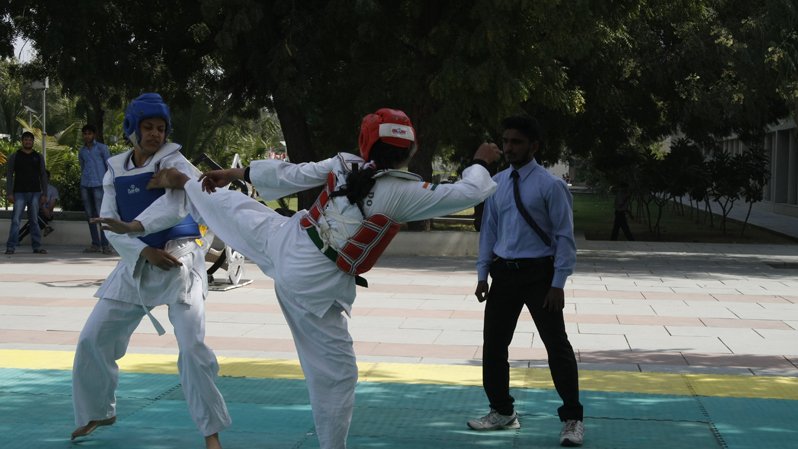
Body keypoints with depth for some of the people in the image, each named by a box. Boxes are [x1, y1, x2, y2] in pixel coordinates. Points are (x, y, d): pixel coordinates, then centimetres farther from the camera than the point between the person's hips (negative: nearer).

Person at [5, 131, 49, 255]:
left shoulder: (38, 157, 12)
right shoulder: (14, 156, 6)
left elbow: (43, 176, 11)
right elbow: (9, 175, 4)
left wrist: (44, 194, 3)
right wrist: (9, 193, -6)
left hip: (35, 193, 2)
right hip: (19, 193, -2)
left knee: (34, 220, 3)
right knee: (16, 220, -8)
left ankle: (37, 246, 6)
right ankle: (11, 247, -9)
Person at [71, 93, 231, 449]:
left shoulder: (174, 162, -8)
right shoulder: (115, 170, 6)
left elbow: (174, 208, -26)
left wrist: (130, 228, -25)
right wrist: (143, 250, -16)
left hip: (179, 261, -5)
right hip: (135, 264, 5)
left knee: (192, 347, -14)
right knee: (93, 339, 9)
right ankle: (97, 412, 30)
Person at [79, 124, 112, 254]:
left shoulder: (101, 148, 2)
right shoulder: (81, 151, 16)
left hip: (98, 185, -5)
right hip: (85, 185, 5)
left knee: (101, 215, -10)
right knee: (90, 215, 6)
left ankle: (105, 244, -9)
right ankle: (95, 244, 11)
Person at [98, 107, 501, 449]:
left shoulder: (343, 164, -3)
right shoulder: (402, 192, -18)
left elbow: (290, 174, 4)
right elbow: (468, 194, -15)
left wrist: (237, 174, 14)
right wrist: (480, 163, 4)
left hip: (283, 240, 5)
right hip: (316, 283, -5)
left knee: (240, 211, 34)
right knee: (335, 372, 7)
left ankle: (185, 185, 59)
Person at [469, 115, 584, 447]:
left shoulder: (549, 185, -11)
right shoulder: (497, 183, 7)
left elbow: (565, 236, -10)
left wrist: (558, 283, -13)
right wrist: (483, 274, 8)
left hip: (539, 273, -6)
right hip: (504, 272, 6)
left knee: (556, 345, -2)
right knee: (494, 343, 10)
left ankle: (572, 419, 7)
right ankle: (502, 412, 26)